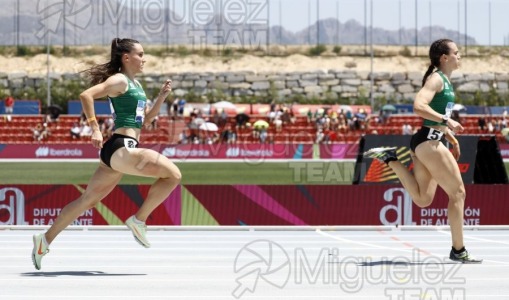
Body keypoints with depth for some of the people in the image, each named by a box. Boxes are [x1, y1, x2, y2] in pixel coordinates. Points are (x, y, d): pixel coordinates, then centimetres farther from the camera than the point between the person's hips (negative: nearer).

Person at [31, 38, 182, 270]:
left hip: (119, 151, 10)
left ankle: (45, 240, 19)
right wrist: (95, 128, -21)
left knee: (88, 200, 14)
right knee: (173, 174, -15)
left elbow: (144, 120, 27)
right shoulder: (119, 80, -7)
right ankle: (139, 219, -6)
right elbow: (86, 95, -18)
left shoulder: (135, 84, 22)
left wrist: (161, 97, 15)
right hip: (121, 148, -10)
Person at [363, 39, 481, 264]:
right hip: (429, 141, -10)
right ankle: (458, 251, -1)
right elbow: (419, 106, -24)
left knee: (422, 199, 7)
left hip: (426, 142, 10)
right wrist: (446, 120, -27)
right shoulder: (436, 78, -10)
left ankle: (390, 159, 7)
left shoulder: (445, 81, 20)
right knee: (457, 192, -5)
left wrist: (453, 139, 25)